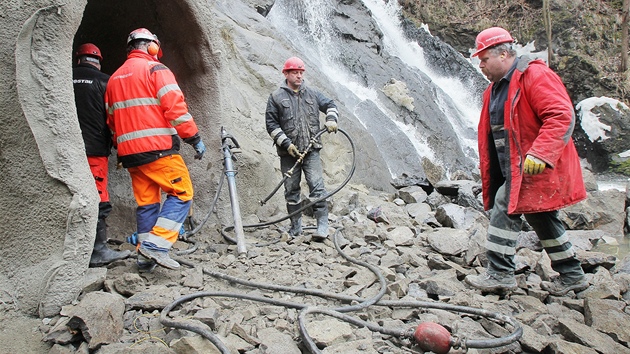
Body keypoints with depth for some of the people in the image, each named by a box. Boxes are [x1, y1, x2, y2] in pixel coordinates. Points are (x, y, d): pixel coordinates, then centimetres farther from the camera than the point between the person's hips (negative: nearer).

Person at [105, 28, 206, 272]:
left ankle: (145, 256, 14)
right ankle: (156, 245, -12)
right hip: (158, 149, -7)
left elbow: (111, 119, 23)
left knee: (146, 203, 12)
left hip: (130, 152, 8)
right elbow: (175, 107, -12)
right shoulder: (155, 69, -2)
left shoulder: (114, 78, 20)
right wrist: (195, 138, -8)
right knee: (182, 193, -2)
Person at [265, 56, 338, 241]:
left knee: (317, 187, -9)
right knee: (291, 190, 9)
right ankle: (296, 226, 22)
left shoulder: (312, 93, 11)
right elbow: (271, 124, -2)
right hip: (288, 152, 0)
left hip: (311, 150, 1)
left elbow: (330, 105, 20)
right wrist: (286, 143, -11)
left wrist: (331, 119, -2)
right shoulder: (276, 97, 2)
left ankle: (323, 226, -7)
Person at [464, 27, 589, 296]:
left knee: (504, 208, -12)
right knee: (542, 219, 16)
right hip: (516, 169, 10)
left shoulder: (535, 76, -14)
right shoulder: (495, 88, 15)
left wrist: (539, 154, -31)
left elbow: (562, 116, -23)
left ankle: (499, 273, -2)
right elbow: (490, 133, 20)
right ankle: (571, 276, 29)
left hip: (535, 168, -10)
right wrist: (486, 168, 17)